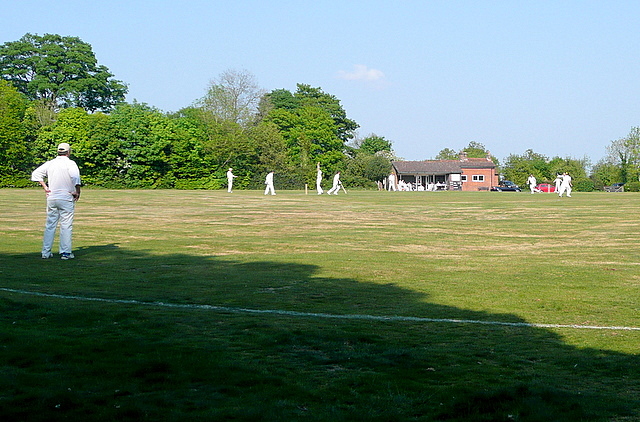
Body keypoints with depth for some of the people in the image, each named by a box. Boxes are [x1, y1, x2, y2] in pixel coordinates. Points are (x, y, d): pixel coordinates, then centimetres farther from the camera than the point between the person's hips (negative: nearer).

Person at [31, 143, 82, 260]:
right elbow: (75, 177, -24)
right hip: (66, 198, -5)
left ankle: (46, 252, 9)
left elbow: (35, 173, 11)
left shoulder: (50, 163, 9)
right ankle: (65, 252, -1)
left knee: (50, 225, 10)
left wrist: (45, 187, 9)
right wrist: (77, 192, -14)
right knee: (66, 226, 0)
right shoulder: (70, 163, -7)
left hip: (51, 198, 5)